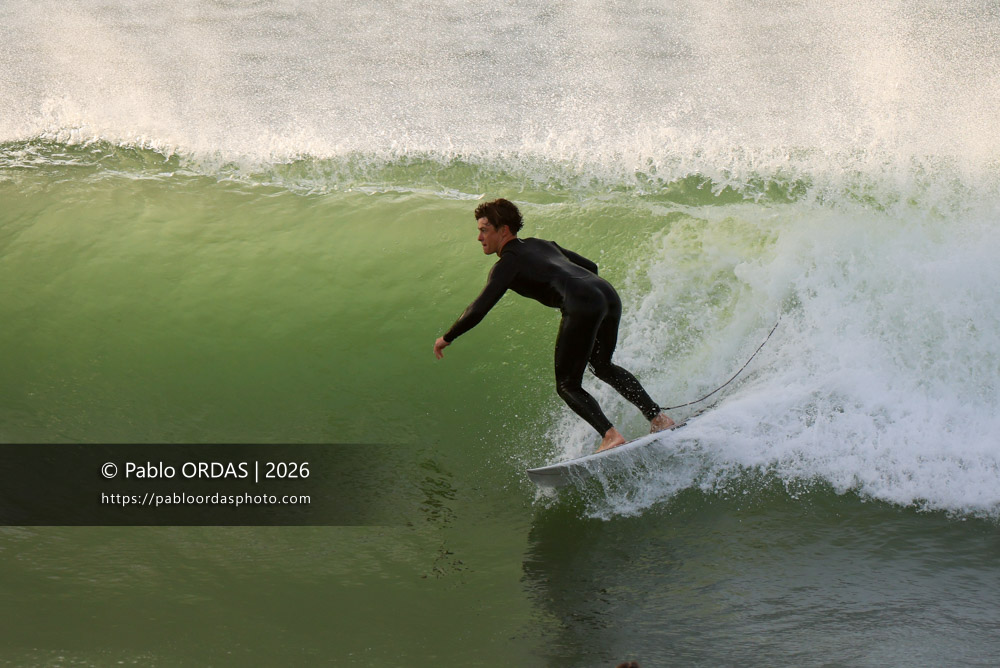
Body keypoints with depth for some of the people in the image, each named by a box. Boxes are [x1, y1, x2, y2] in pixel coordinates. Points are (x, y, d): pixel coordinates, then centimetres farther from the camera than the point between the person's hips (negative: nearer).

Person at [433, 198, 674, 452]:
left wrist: (446, 338, 8)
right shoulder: (541, 245, 28)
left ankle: (610, 435, -13)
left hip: (583, 306, -8)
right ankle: (658, 417, 22)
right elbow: (590, 266, 33)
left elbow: (479, 310, -5)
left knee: (567, 385, 6)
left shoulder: (507, 263, 5)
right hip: (609, 294, 8)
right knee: (602, 366, 29)